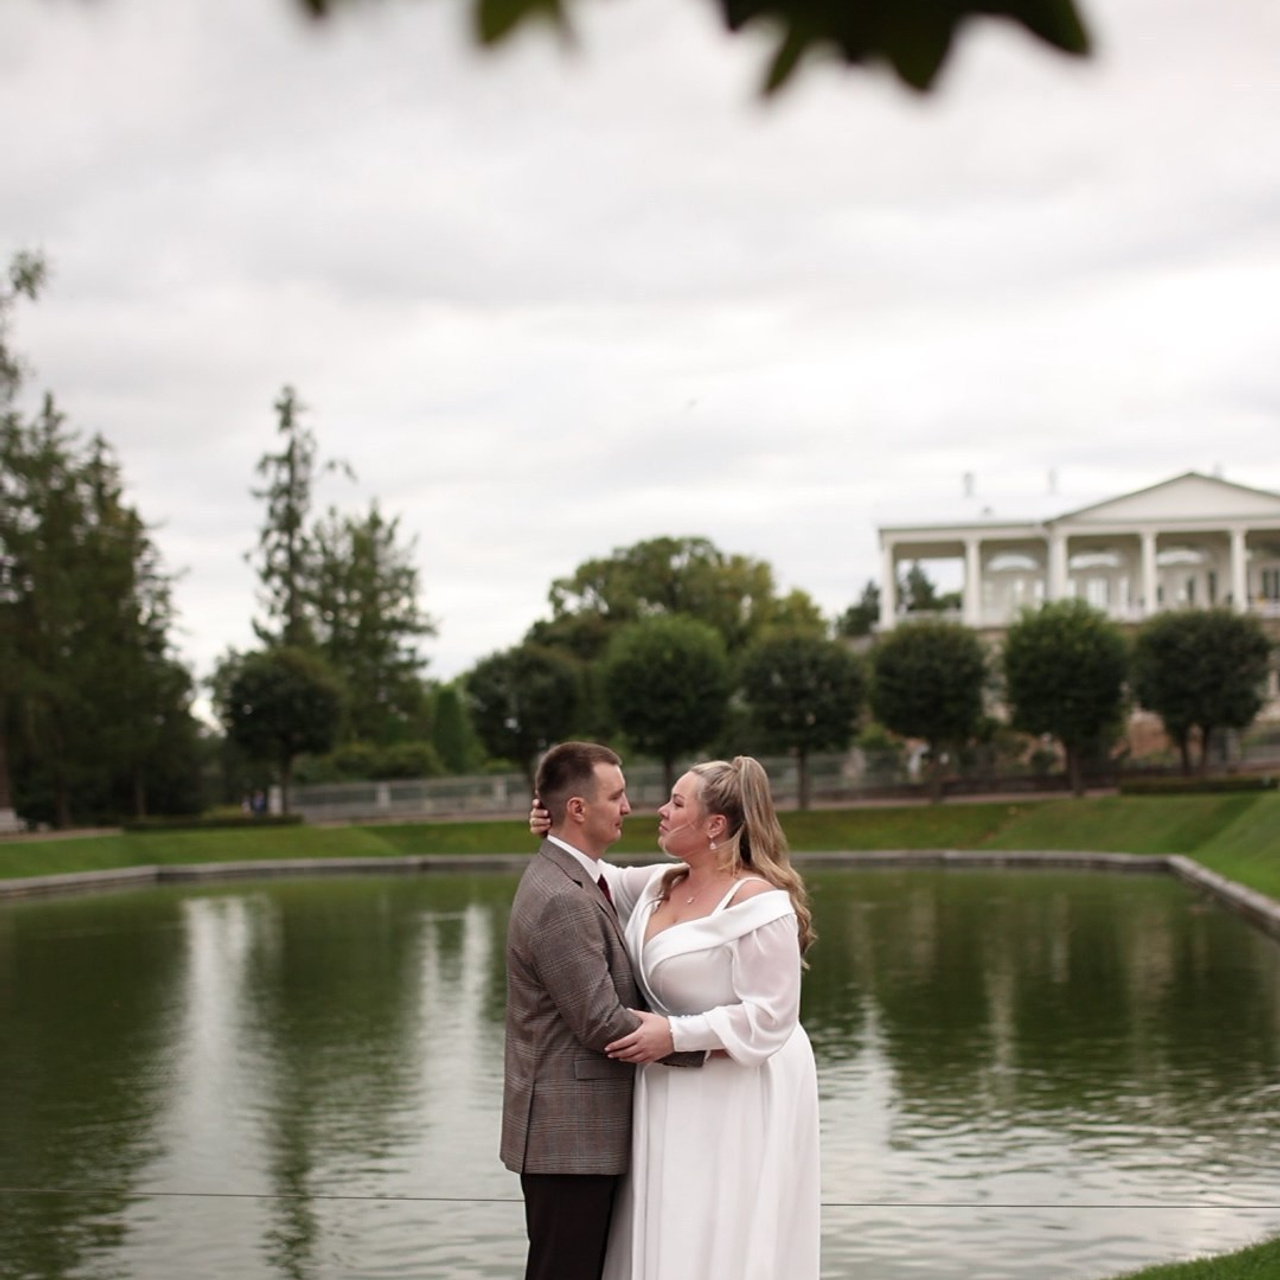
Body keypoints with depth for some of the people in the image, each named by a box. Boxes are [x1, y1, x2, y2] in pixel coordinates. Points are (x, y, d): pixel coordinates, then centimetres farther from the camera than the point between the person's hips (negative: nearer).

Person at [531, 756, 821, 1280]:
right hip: (673, 1097, 8)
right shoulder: (662, 885, 6)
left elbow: (769, 1017, -21)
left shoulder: (759, 903, -18)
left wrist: (675, 1034, -23)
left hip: (739, 1097, -8)